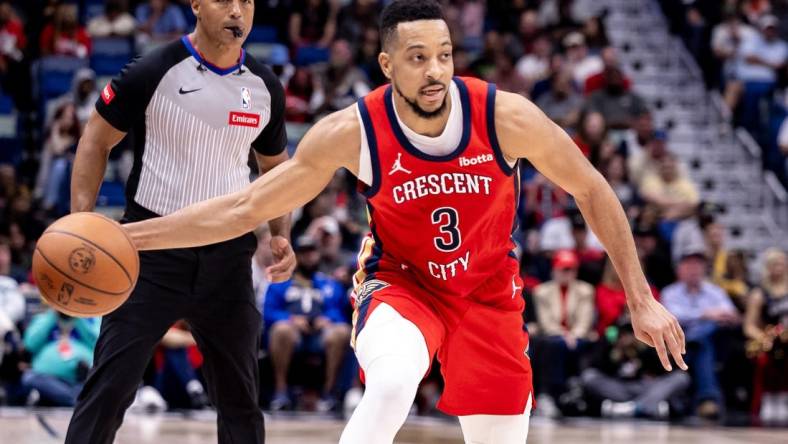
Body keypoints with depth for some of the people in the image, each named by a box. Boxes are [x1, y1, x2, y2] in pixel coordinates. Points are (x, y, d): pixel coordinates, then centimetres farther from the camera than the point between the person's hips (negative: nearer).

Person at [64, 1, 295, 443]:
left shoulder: (265, 87, 4)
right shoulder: (153, 73, -10)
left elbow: (277, 170, 18)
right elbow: (96, 143, -1)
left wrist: (281, 236, 3)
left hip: (228, 253, 4)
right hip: (153, 248, -4)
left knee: (240, 395, 11)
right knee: (110, 386, -7)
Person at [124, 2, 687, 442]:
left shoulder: (507, 118, -22)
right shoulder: (351, 134, -22)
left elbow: (592, 191, -7)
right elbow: (245, 209, -14)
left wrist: (641, 299, -7)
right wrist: (128, 236, -21)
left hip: (489, 293, 2)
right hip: (400, 283, -2)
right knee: (391, 385, -35)